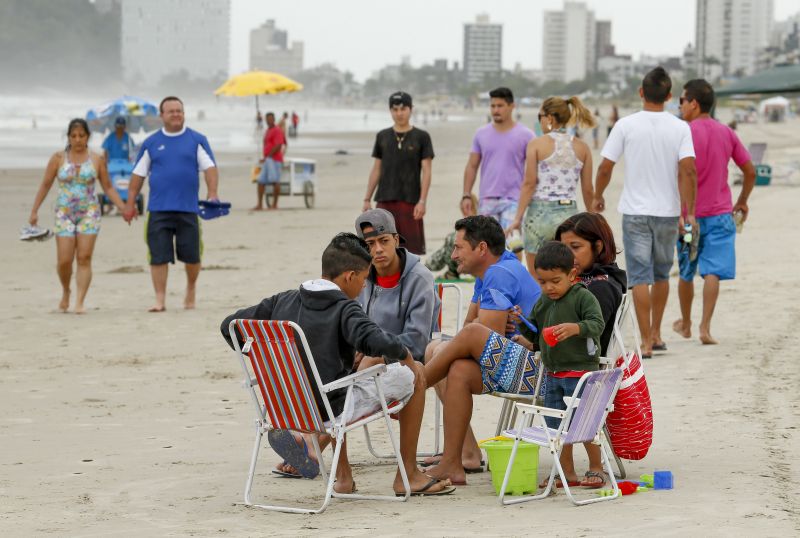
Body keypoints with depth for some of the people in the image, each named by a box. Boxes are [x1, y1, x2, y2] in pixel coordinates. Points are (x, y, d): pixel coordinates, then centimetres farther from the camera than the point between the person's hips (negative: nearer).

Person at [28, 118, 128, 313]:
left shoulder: (97, 160, 4)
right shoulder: (58, 158, 3)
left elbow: (108, 188, 10)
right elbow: (45, 185, 7)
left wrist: (123, 208, 1)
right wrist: (34, 211, 4)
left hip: (89, 213, 0)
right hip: (64, 213, 0)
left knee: (84, 259, -8)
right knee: (64, 260, -5)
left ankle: (80, 302, -7)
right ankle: (65, 292, 24)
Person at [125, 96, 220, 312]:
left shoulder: (196, 140, 6)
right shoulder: (151, 143, 9)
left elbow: (210, 167, -1)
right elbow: (138, 174, 10)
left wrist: (213, 194, -15)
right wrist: (130, 203, 6)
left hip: (188, 208, 0)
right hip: (159, 210, 0)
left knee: (191, 255, 4)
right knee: (159, 256, -4)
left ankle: (191, 287, 30)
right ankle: (160, 300, 2)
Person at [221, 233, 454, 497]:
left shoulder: (283, 301, 4)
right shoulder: (344, 308, -14)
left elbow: (229, 326, 8)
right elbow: (375, 341, -32)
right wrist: (404, 353, -12)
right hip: (332, 410, -7)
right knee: (414, 374, 9)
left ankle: (343, 475, 36)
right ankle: (408, 475, 13)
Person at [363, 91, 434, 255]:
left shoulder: (421, 137, 1)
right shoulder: (382, 137, 9)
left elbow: (426, 171, -2)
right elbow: (376, 170, 13)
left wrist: (422, 201, -12)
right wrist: (367, 199, 8)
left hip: (410, 200, -3)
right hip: (385, 201, 3)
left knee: (411, 247, -3)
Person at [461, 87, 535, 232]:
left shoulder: (526, 135, 0)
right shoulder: (481, 134, 9)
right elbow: (472, 167, 12)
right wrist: (466, 195, 3)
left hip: (512, 200, -3)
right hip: (486, 201, 3)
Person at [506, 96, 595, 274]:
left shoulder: (537, 144, -4)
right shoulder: (582, 147, 5)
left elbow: (529, 184, -8)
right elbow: (587, 189, 6)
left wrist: (518, 218, -5)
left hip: (540, 212, -2)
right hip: (569, 213, 3)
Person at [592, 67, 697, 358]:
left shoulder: (626, 125, -6)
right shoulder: (680, 128, -4)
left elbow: (605, 167, -5)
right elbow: (687, 170, -13)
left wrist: (597, 197, 12)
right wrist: (689, 212, -8)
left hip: (635, 212, -2)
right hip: (668, 211, 2)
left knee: (640, 277, -1)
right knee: (661, 274, 19)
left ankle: (646, 342, -5)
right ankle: (656, 334, 28)